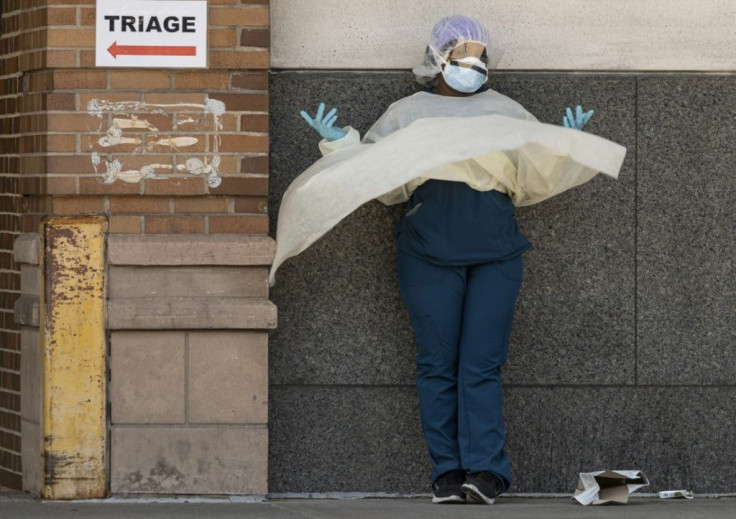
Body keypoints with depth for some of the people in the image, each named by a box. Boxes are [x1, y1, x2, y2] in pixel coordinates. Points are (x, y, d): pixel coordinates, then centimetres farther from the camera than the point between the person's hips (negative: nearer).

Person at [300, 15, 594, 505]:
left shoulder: (506, 112, 20)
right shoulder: (407, 113, 16)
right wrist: (338, 139, 1)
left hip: (495, 253, 0)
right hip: (430, 253, 0)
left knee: (482, 364, -8)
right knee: (438, 365, -3)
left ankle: (486, 470, -13)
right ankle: (448, 472, -1)